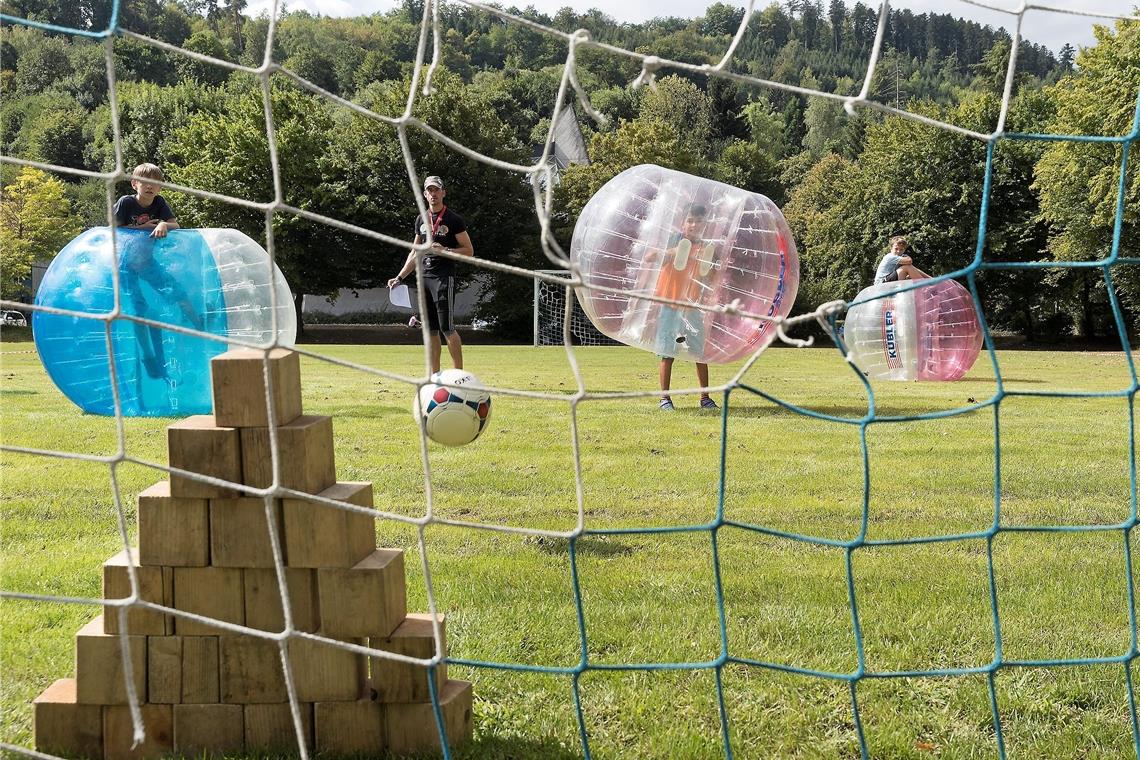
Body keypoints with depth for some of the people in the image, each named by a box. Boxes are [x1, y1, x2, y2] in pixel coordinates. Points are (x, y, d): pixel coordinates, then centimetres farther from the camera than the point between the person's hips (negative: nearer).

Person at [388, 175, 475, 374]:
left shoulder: (453, 219, -3)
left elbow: (469, 251, -3)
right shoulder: (421, 219, 15)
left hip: (444, 277, -6)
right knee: (431, 329, 6)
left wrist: (445, 250, -18)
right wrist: (399, 278, 15)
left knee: (446, 327, -12)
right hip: (424, 277, 6)